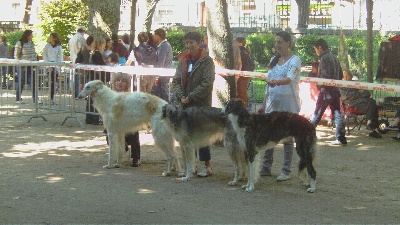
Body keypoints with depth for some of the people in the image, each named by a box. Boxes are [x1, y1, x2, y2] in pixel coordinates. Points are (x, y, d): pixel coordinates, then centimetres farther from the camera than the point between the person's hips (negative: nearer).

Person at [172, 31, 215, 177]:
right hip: (185, 105, 6)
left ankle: (207, 166, 4)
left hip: (201, 105, -6)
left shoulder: (207, 61, -6)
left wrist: (190, 97, -15)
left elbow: (207, 83, -13)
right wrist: (181, 96, -7)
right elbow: (176, 81, 11)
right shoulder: (183, 61, 13)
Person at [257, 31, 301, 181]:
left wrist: (277, 82, -44)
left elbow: (290, 78, -25)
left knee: (287, 137, -1)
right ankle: (266, 167, 13)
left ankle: (286, 171, 5)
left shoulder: (295, 60, -6)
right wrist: (264, 104, 16)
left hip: (288, 104, -6)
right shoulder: (274, 60, 15)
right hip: (272, 103, 6)